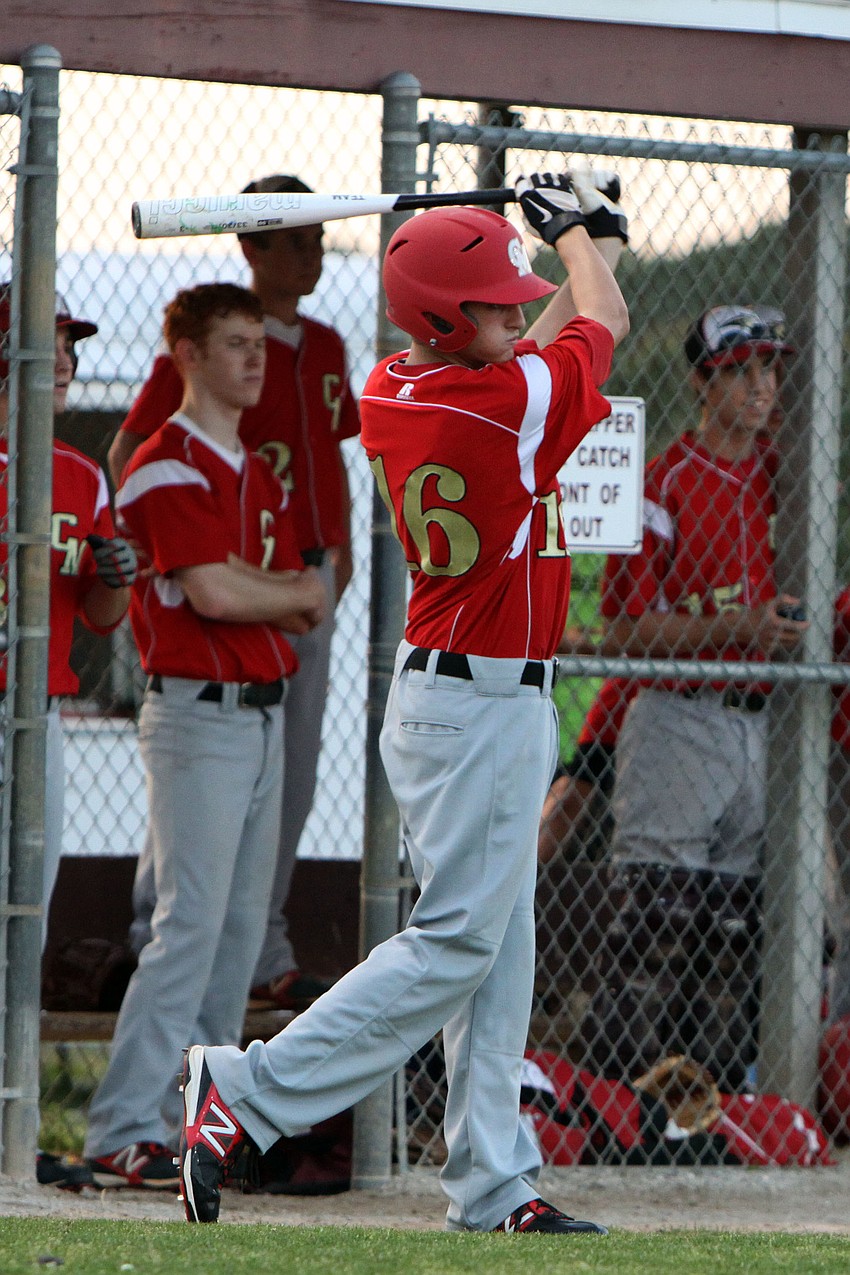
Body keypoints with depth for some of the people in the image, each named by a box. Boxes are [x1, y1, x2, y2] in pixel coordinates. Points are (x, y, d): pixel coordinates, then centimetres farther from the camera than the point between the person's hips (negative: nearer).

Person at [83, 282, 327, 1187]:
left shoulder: (258, 475, 17)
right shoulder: (169, 468, -10)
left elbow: (306, 605, 12)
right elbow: (212, 593, -21)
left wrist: (252, 585, -9)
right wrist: (292, 593, -2)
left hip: (265, 712, 9)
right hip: (199, 712, -9)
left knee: (242, 925, 9)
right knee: (192, 923, -13)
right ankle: (125, 1134, -14)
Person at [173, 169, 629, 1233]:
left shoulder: (386, 396, 2)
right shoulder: (513, 404, -20)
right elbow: (603, 323, 0)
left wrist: (580, 249, 27)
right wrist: (577, 234, 19)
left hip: (442, 694, 9)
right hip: (485, 710, -9)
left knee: (493, 949, 10)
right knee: (455, 942, -8)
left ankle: (494, 1184, 10)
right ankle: (246, 1091, -10)